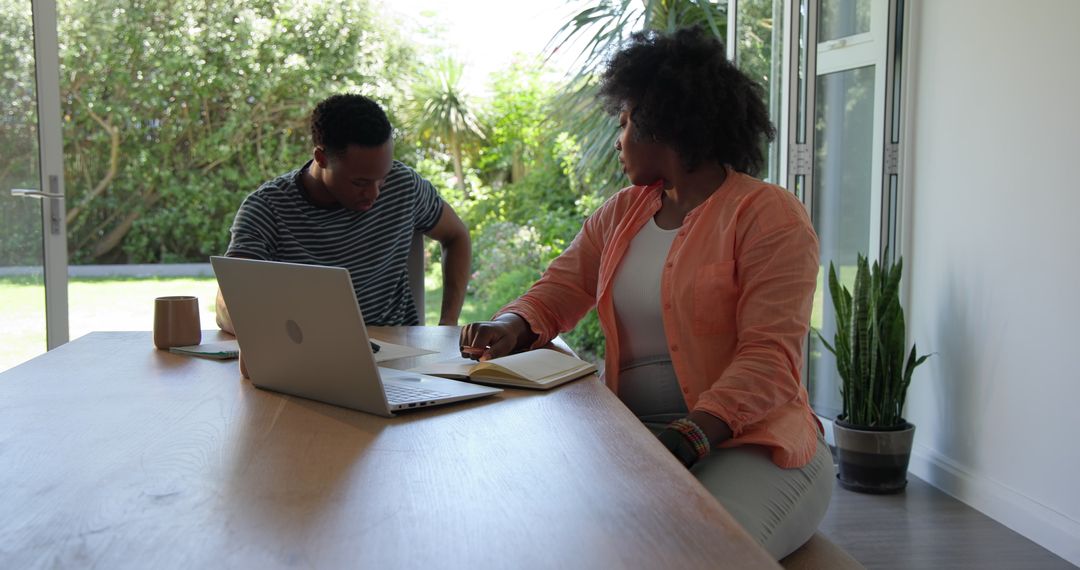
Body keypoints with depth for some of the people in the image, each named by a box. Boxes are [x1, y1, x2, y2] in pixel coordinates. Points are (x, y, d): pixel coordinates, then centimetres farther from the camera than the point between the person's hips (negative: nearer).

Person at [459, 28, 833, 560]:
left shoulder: (768, 215, -6)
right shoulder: (621, 213, 15)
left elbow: (768, 356, -15)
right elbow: (558, 291, 14)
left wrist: (695, 433, -29)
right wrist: (512, 325, -9)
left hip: (744, 442, -5)